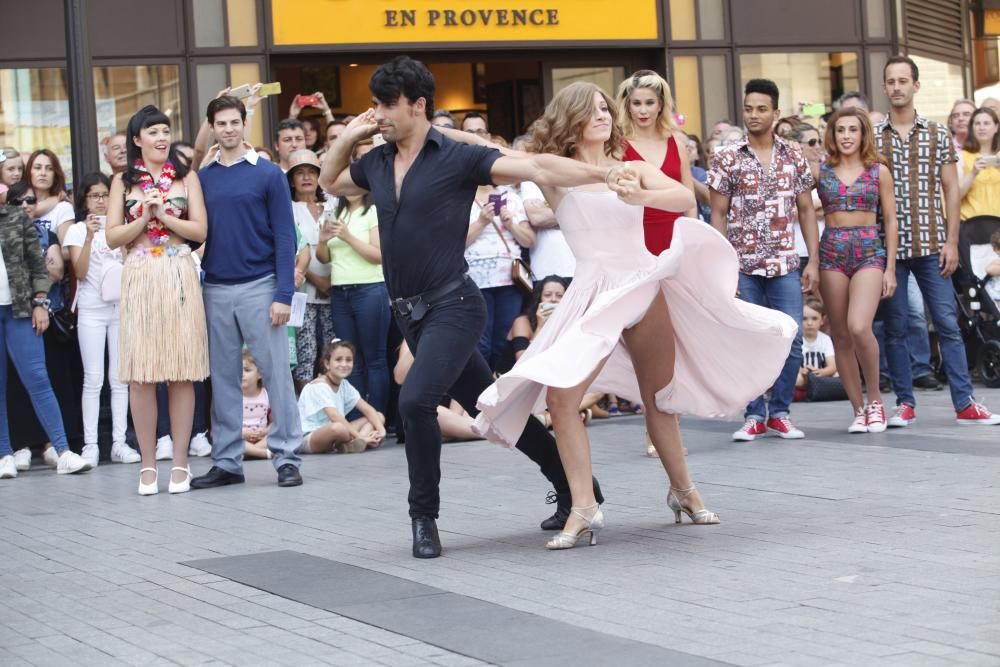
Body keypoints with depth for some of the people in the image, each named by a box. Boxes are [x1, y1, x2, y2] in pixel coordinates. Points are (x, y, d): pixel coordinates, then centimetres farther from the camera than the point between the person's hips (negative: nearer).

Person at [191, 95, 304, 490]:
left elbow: (284, 236, -4)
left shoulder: (268, 174, -1)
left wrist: (283, 295, -11)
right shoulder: (202, 178, 9)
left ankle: (287, 458, 3)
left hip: (259, 287, -4)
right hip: (216, 290, 4)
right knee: (222, 378, 8)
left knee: (276, 373, -2)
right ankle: (226, 462, 14)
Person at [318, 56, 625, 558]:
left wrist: (607, 174, -23)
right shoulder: (377, 163, 9)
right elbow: (329, 182, 27)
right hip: (409, 311, 7)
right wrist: (348, 136, 10)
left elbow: (535, 168, -15)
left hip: (451, 305, -7)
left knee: (416, 400, -24)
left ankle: (424, 516, -8)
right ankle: (571, 485, 27)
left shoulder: (457, 158, -10)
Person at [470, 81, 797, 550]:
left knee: (658, 400, 14)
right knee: (560, 396, -17)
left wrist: (637, 196, -26)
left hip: (646, 285, 2)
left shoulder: (634, 169, 6)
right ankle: (583, 509, -14)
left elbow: (687, 199, -10)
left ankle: (683, 491, 32)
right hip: (595, 293, -2)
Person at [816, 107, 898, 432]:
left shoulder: (879, 171, 6)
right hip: (831, 252, 2)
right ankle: (858, 409, 11)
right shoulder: (821, 171, 8)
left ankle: (875, 398, -2)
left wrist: (890, 269, 3)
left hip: (870, 251, -2)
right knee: (841, 337, 2)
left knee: (859, 328, -20)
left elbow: (890, 221, 7)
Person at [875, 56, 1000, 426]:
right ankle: (905, 402, 12)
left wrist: (951, 241, -3)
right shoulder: (871, 138, 4)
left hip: (931, 244, 0)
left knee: (948, 323, -1)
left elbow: (951, 191, 5)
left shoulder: (938, 135, 6)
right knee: (894, 327, 3)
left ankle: (965, 403, 1)